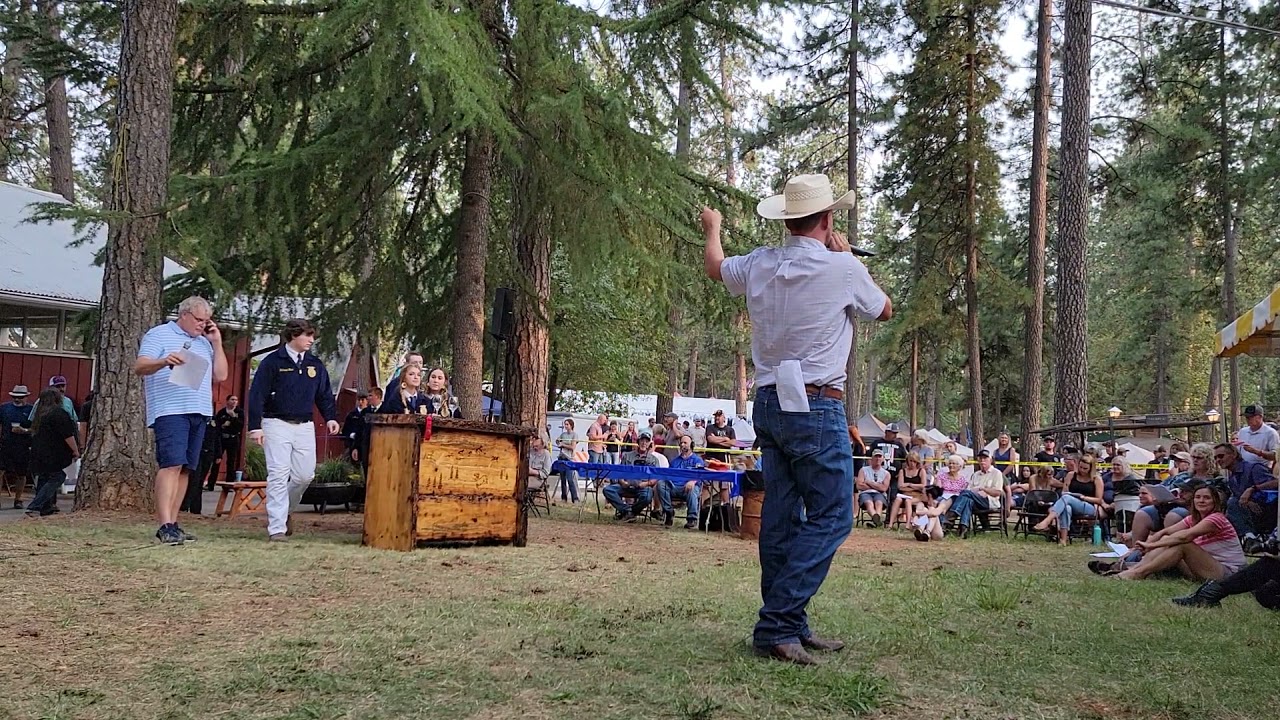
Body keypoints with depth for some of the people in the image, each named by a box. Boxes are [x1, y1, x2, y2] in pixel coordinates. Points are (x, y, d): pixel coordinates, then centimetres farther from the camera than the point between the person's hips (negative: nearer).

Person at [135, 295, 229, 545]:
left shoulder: (204, 343, 21)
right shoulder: (159, 334, 4)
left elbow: (220, 376, 16)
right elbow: (139, 367, -6)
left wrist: (217, 344, 11)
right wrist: (164, 361, -25)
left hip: (199, 413, 7)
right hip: (170, 411, -7)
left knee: (185, 469, 5)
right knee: (171, 465, -16)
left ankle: (172, 524, 9)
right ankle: (165, 526, -21)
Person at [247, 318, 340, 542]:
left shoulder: (315, 365, 11)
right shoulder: (272, 362, -5)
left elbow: (324, 394, 16)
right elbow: (257, 395, -7)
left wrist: (330, 417, 1)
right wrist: (255, 426, -12)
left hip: (305, 426, 5)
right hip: (277, 424, -5)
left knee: (305, 475, 4)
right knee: (278, 475, -9)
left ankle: (284, 511, 30)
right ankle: (277, 528, -6)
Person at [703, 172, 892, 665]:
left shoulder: (758, 266, 4)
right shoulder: (842, 268, -9)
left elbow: (713, 265, 28)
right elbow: (884, 311, 10)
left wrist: (712, 228, 48)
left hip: (769, 404, 7)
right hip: (817, 408, -6)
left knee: (780, 518, 9)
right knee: (831, 516, -3)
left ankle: (790, 627, 14)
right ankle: (777, 625, -11)